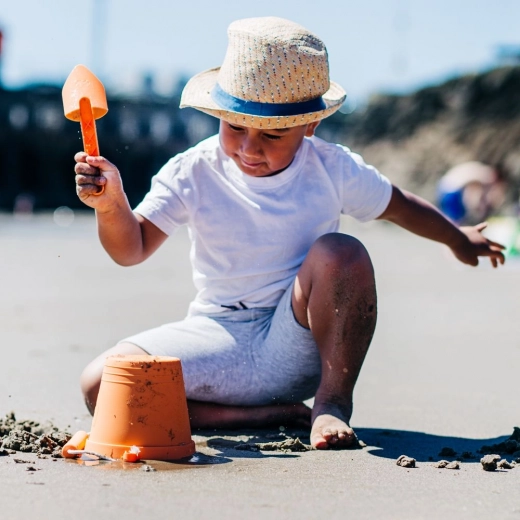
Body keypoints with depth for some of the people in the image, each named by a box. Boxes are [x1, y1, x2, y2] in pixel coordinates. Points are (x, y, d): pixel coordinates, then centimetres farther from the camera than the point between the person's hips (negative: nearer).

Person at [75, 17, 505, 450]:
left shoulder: (332, 169, -3)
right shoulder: (192, 173, -6)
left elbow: (399, 205, 16)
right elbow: (132, 249, -9)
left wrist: (459, 240, 31)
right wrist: (111, 205, -30)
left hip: (299, 344, -1)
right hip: (221, 341, 1)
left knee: (340, 253, -32)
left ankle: (333, 402, -16)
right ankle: (277, 415, -17)